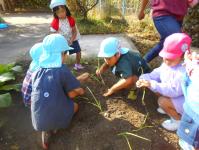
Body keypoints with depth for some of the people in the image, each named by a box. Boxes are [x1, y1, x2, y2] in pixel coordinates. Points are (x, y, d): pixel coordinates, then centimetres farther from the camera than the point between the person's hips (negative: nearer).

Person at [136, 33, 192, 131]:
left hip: (185, 101, -9)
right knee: (155, 86, 0)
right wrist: (144, 79, -24)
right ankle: (169, 108, 17)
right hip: (174, 94, 9)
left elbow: (174, 91, -38)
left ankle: (178, 120, 3)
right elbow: (155, 74, -3)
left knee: (162, 101, -27)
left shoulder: (183, 72, -35)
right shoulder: (166, 64, -8)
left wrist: (152, 84, -44)